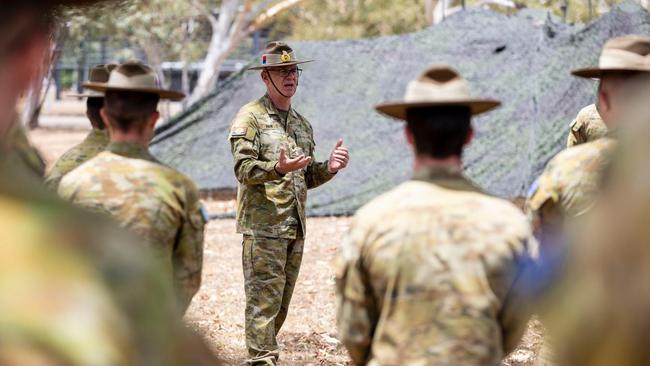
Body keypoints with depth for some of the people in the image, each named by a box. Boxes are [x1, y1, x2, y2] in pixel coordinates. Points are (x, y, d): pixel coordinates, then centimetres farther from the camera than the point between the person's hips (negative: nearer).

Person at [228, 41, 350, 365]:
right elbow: (244, 168, -15)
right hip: (263, 226, -7)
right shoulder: (250, 118, -5)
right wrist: (278, 168, -32)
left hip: (295, 227, 8)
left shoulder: (301, 124, 18)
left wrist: (328, 168, 1)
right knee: (264, 301, -9)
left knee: (282, 303, 12)